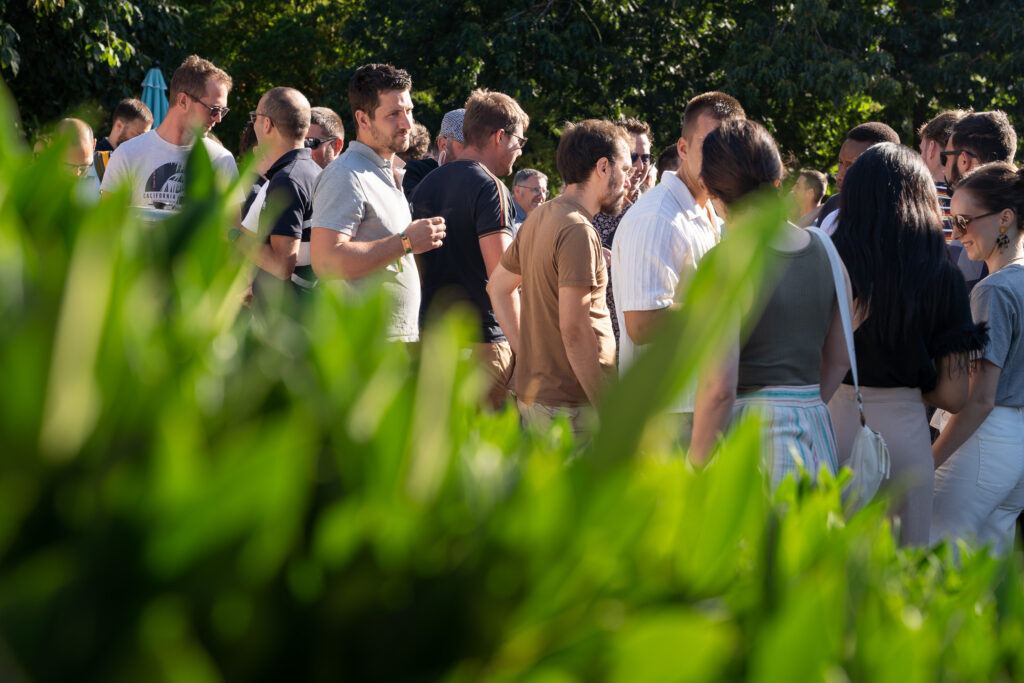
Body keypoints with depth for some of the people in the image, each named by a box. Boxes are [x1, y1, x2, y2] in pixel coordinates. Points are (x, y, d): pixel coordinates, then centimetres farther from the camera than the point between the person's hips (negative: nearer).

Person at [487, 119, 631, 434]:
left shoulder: (540, 217, 13)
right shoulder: (577, 231, -17)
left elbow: (498, 286, 25)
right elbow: (574, 328, -22)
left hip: (533, 393, 10)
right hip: (570, 403, -10)